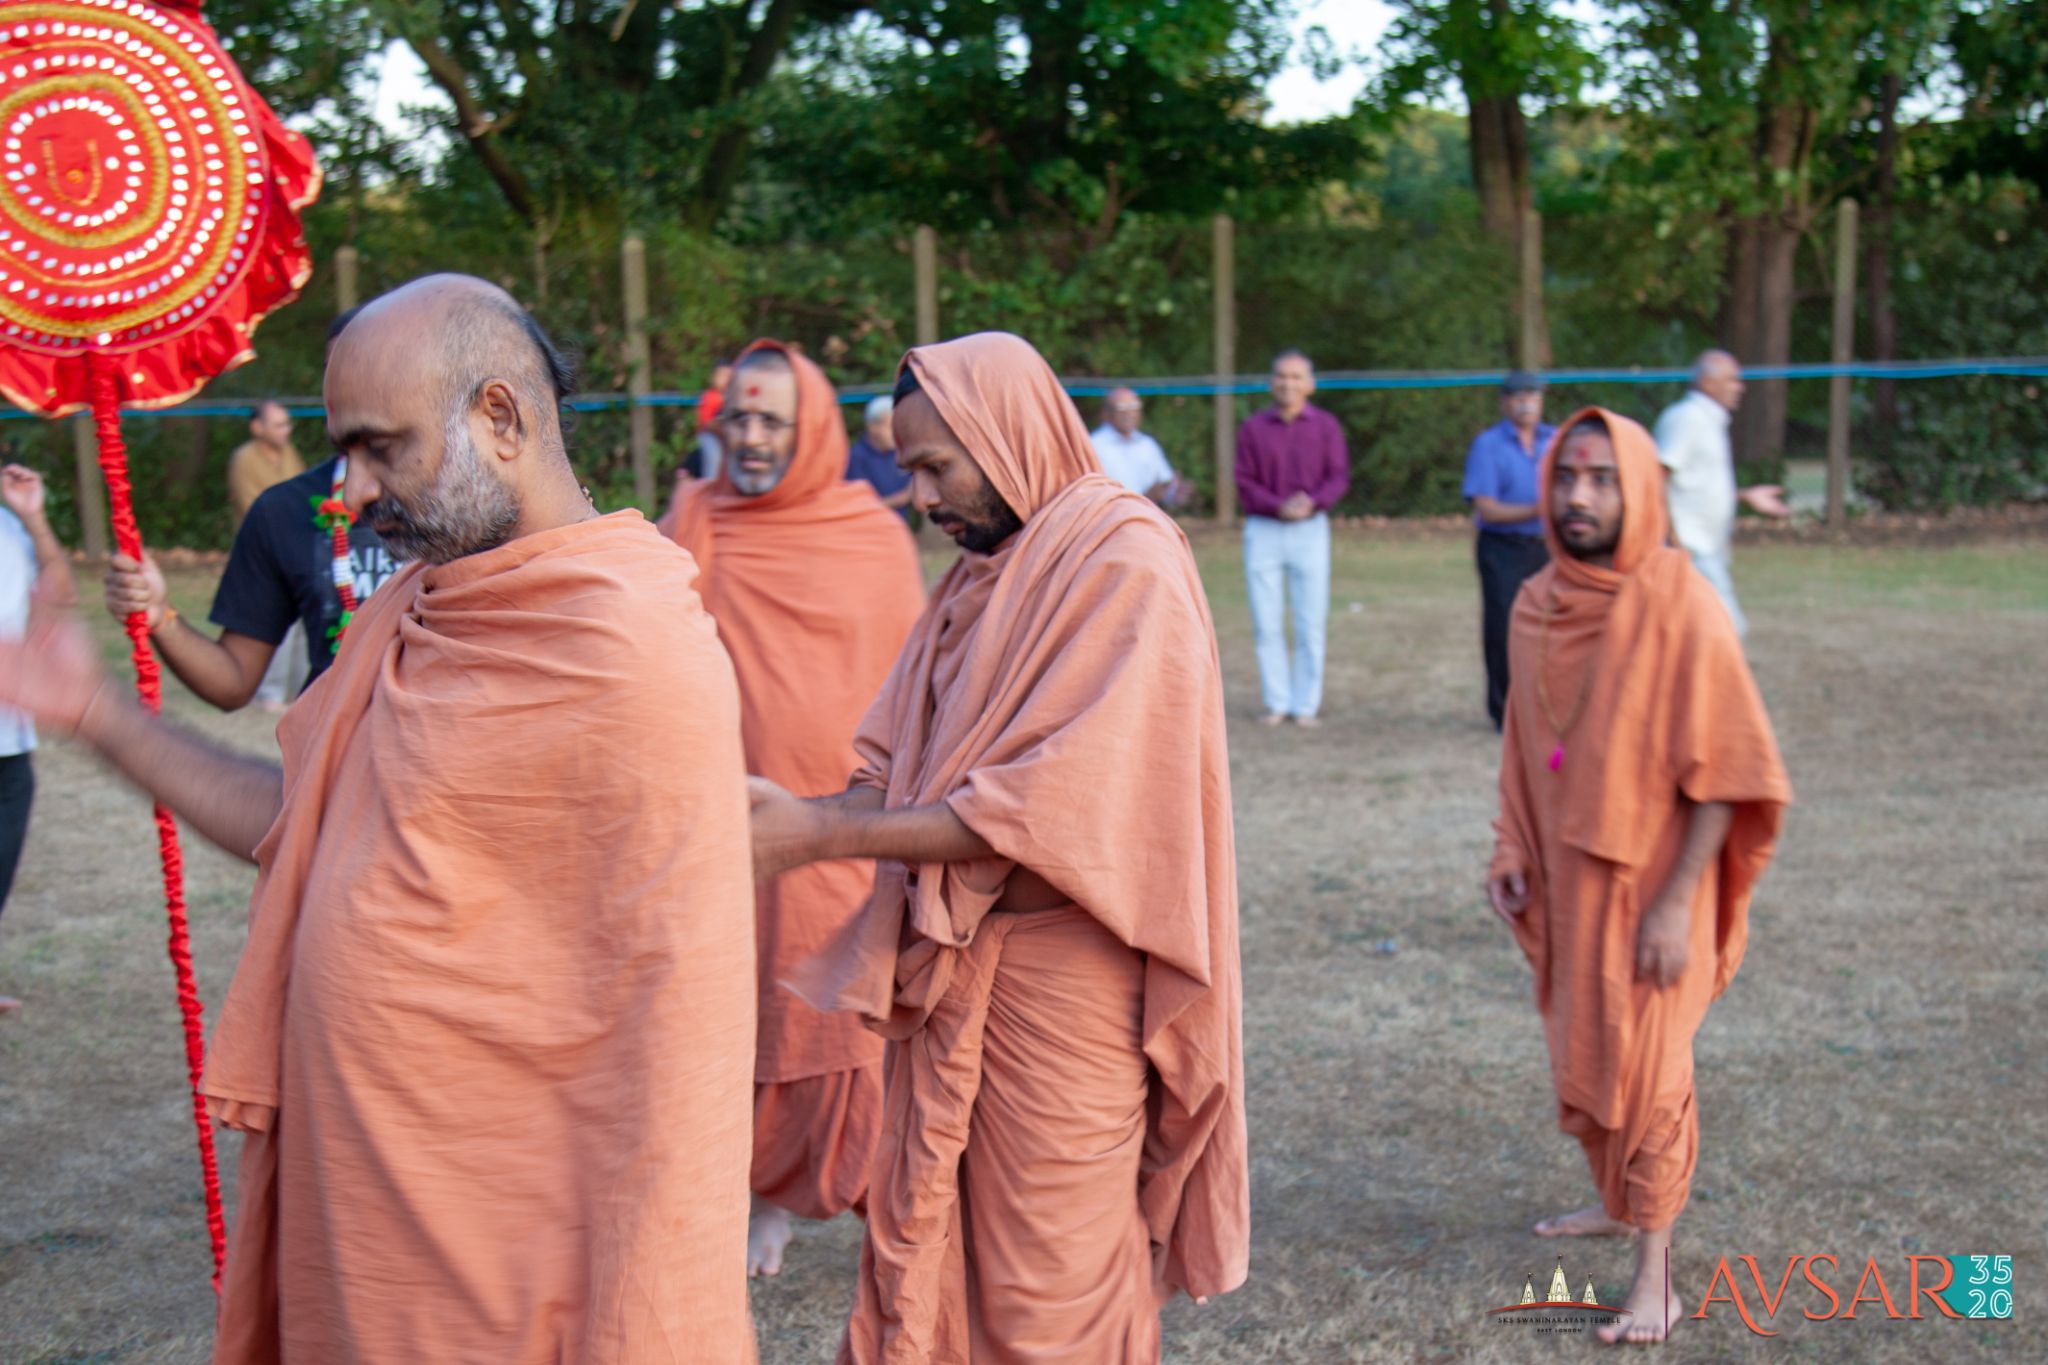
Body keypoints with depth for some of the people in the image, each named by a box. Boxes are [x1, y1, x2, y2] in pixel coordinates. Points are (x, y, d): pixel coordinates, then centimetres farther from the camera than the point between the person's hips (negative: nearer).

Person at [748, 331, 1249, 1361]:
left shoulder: (1125, 563, -14)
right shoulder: (983, 570, 10)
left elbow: (1048, 806, -22)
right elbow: (899, 767, 9)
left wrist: (823, 834, -22)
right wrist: (794, 815, -11)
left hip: (1061, 976, -7)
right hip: (949, 962, 7)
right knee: (922, 1239, 11)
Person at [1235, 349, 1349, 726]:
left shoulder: (1326, 426, 5)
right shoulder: (1253, 428, 5)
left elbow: (1339, 477, 0)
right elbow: (1244, 482, 1)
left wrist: (1312, 502, -18)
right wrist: (1278, 506, -15)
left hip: (1310, 529, 0)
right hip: (1262, 530, 1)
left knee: (1311, 623, -1)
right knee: (1266, 623, 0)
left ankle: (1306, 704, 7)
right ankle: (1277, 702, 9)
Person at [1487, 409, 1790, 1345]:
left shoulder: (1681, 611, -18)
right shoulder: (1537, 608, 0)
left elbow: (1725, 773, -17)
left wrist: (1676, 902, -19)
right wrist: (1510, 852, 5)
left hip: (1647, 882, -6)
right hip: (1565, 880, 6)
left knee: (1644, 1066, -1)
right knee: (1580, 1049, 18)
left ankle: (1654, 1277, 10)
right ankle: (1616, 1202, 40)